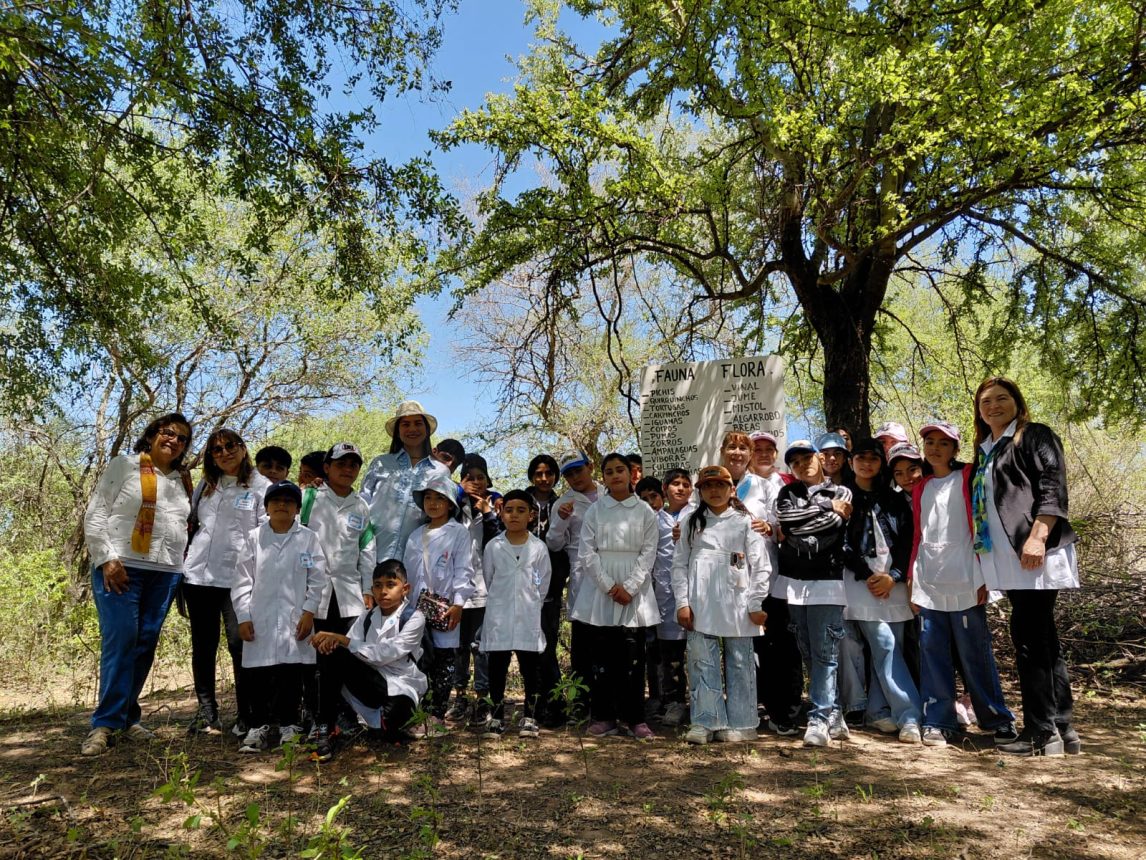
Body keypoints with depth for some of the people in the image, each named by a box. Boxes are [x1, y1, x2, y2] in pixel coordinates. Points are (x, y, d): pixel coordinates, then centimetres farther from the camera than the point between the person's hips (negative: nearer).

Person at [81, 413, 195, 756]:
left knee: (145, 644, 5)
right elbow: (95, 514, -3)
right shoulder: (123, 465, 3)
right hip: (120, 567, -5)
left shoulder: (182, 480, 18)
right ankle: (106, 723, -5)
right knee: (120, 640, -11)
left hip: (165, 573, 5)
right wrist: (106, 559, -12)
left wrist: (180, 565, 10)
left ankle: (127, 717, 15)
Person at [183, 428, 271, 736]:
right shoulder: (205, 485, 16)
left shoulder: (261, 486, -1)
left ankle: (246, 715, 3)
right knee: (203, 646, 10)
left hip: (237, 578, -5)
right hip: (198, 575, 5)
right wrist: (181, 563, 17)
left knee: (239, 644, -9)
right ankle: (206, 713, 21)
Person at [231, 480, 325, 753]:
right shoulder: (255, 537, 6)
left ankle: (288, 724, 18)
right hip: (260, 619, 1)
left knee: (292, 672, 5)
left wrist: (309, 611, -6)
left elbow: (317, 579, 1)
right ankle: (259, 726, 18)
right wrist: (243, 616, -1)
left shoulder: (308, 538, 3)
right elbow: (243, 580, 4)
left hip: (294, 618, -1)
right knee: (257, 674, 5)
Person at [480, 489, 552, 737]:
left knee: (530, 668, 6)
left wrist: (530, 604, 9)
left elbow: (543, 585, 6)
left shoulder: (539, 548, -2)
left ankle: (529, 715, 19)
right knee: (497, 668, 7)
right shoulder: (493, 547, -2)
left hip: (528, 619, 0)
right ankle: (497, 714, 21)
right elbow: (487, 579, 10)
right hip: (498, 618, 0)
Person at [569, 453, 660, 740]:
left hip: (635, 591, 0)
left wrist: (629, 588, -11)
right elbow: (587, 553, -1)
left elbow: (648, 553, 0)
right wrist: (610, 586, -11)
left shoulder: (645, 511, 4)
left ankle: (635, 718, 10)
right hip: (600, 590, 1)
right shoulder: (594, 510, 5)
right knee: (601, 656, 4)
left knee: (633, 657, 0)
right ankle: (603, 716, 13)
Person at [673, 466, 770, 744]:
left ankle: (739, 724, 15)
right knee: (703, 663, 2)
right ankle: (705, 722, 9)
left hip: (736, 604, -1)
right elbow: (680, 563, 7)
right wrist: (682, 603, -2)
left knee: (739, 664, 6)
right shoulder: (692, 522, 10)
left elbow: (761, 565, 2)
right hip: (701, 605, 2)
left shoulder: (745, 522, 4)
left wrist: (756, 604, -4)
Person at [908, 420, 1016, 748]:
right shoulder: (920, 488, 16)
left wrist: (982, 577, -7)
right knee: (933, 655, 2)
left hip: (963, 583, -4)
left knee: (975, 655, 1)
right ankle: (938, 722, 7)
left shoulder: (967, 479, 3)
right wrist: (912, 581, 11)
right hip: (928, 585, 4)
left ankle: (998, 719, 14)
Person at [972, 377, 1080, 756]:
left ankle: (1041, 733, -1)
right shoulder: (985, 451, 21)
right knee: (1043, 639, 10)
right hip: (1007, 558, 8)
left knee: (1028, 638, -9)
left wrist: (1038, 535, -23)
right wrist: (984, 566, 20)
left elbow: (1053, 487, -12)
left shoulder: (1035, 436, 0)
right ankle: (1061, 729, 16)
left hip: (1034, 552, -8)